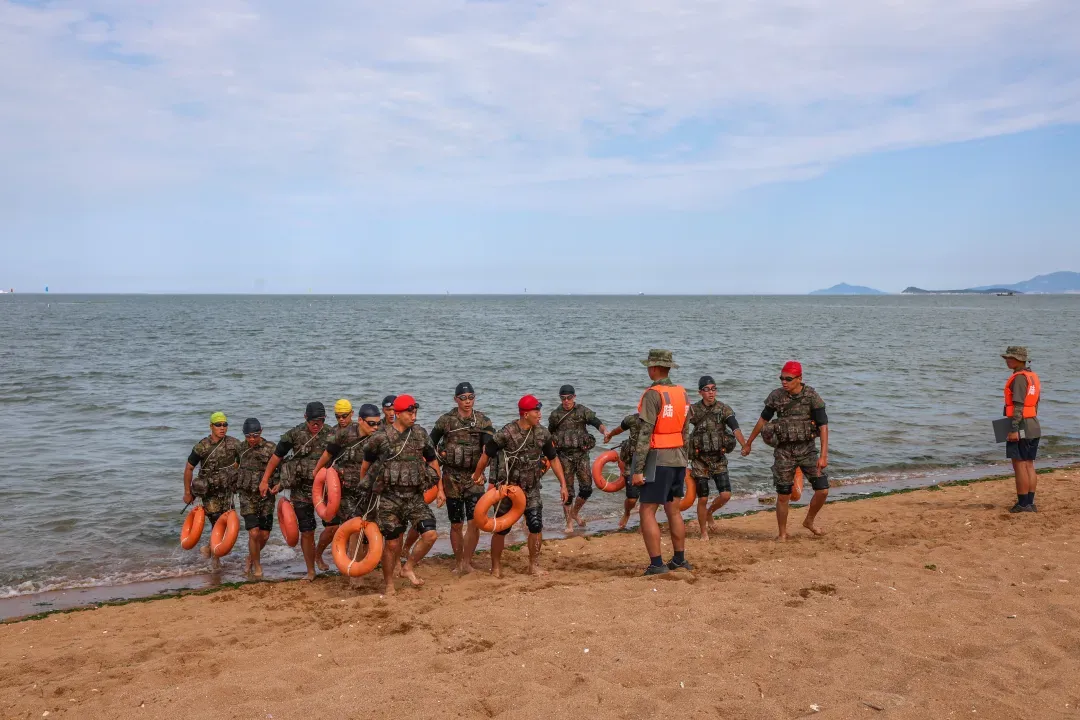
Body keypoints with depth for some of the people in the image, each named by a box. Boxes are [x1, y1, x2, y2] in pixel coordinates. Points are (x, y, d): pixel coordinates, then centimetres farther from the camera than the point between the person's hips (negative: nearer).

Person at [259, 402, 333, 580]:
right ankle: (311, 571, 18)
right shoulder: (295, 434, -5)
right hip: (300, 490, -1)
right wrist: (264, 481, 4)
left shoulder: (330, 435, -3)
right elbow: (276, 457, 3)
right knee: (307, 532, 4)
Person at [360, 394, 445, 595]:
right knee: (392, 543, 1)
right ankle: (389, 585, 20)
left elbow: (432, 460, 14)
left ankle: (409, 567, 13)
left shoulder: (420, 434, 4)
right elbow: (366, 462, 9)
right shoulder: (380, 438, -7)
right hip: (390, 498, -3)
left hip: (415, 496, 3)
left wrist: (440, 489, 14)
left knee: (430, 534, -11)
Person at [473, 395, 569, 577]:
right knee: (501, 528, 7)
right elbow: (487, 454, -7)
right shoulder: (506, 433, -18)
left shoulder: (542, 434, -3)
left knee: (536, 526, -5)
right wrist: (477, 476, 3)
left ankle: (534, 565, 12)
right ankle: (496, 567, 24)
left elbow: (553, 459, 7)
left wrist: (563, 485, 4)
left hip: (531, 489, 3)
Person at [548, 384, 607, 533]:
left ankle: (575, 512, 23)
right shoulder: (555, 415, 6)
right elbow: (549, 435, 18)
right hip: (564, 456, 0)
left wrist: (604, 430, -34)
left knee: (586, 488, -4)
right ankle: (569, 523, 11)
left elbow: (596, 422, -13)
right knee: (567, 491, 0)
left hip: (581, 454, 0)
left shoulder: (583, 411, 2)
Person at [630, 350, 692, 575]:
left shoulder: (653, 394, -14)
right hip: (678, 459, 8)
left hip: (659, 460, -8)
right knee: (674, 511, 16)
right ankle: (679, 560, 22)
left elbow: (645, 434, -18)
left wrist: (638, 470, -16)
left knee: (647, 512, -3)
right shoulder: (682, 393, 10)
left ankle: (656, 564, -5)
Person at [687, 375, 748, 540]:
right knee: (703, 499, 0)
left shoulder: (724, 409, -4)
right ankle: (704, 533, 17)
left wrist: (745, 446, -33)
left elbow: (735, 428, -17)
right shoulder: (693, 410, -6)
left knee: (725, 495, -8)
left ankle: (709, 513, 23)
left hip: (719, 458, 1)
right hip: (700, 460, -1)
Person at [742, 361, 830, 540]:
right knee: (783, 495, 1)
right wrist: (748, 443, 16)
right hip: (784, 450, 0)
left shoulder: (812, 397, -9)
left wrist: (824, 455, -18)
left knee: (822, 490, -5)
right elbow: (763, 420, 10)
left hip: (807, 449, 0)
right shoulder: (776, 396, -3)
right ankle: (782, 533, 19)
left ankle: (809, 522, 22)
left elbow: (823, 426, -11)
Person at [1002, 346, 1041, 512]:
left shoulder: (1019, 378, -15)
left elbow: (1018, 406, -20)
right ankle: (1030, 503, 15)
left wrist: (1014, 429, -21)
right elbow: (1035, 404, 17)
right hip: (1034, 427, 9)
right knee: (1029, 465, 12)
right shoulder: (1033, 377, 14)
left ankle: (1023, 504, -2)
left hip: (1021, 427, -9)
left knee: (1019, 465, -4)